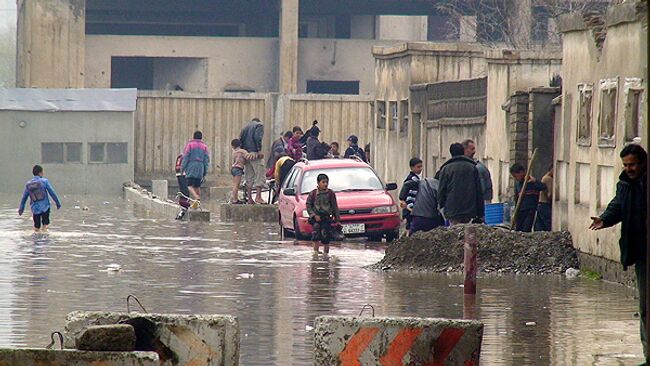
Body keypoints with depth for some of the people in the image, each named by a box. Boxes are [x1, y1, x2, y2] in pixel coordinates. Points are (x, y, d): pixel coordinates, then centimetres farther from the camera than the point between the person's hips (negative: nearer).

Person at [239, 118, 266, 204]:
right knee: (260, 174, -7)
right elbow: (258, 138, -14)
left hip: (246, 154, 7)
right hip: (254, 153, -7)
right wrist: (259, 150, -13)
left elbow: (240, 139, 12)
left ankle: (249, 198, 8)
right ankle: (258, 196, -17)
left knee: (249, 177, 9)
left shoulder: (245, 127, 21)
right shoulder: (259, 125, 2)